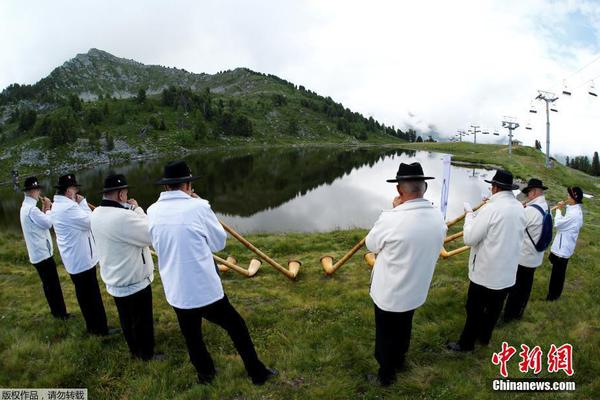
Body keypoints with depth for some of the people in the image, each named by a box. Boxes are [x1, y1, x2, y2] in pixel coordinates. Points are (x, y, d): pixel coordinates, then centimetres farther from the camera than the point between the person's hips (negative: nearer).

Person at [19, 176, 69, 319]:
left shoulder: (26, 206, 13)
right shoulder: (31, 208, -21)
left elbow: (42, 221, 14)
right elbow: (48, 223, -20)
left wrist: (45, 209, 3)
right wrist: (48, 208, -8)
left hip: (39, 253, 10)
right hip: (42, 253, -10)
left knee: (49, 284, 18)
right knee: (53, 284, -2)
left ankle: (57, 311, 28)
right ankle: (60, 313, 7)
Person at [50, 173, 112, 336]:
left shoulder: (58, 206, 10)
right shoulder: (68, 206, -24)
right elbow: (89, 222, -20)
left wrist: (79, 204, 3)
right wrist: (83, 202, -12)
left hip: (75, 259, 10)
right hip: (81, 259, -10)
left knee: (85, 295, 20)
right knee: (91, 296, 2)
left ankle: (94, 325, 33)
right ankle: (99, 328, 14)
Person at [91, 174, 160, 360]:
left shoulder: (96, 215, -2)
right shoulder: (123, 216, -31)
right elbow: (152, 235, -22)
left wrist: (130, 211, -5)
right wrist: (137, 209, -15)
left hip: (114, 281, 8)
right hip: (134, 283, -8)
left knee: (127, 321, 23)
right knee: (142, 321, 12)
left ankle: (134, 350, 41)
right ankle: (147, 354, 28)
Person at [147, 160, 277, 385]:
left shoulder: (153, 212, -2)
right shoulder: (197, 207, -16)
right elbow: (219, 242, -3)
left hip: (176, 292, 4)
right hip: (205, 288, -4)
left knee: (192, 337, 23)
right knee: (236, 327, 15)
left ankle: (205, 374, 43)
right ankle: (257, 373, 28)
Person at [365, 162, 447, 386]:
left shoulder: (392, 218, -31)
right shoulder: (438, 218, -12)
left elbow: (371, 245, -12)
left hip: (388, 293, -5)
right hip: (416, 291, 5)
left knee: (386, 334, 18)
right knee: (404, 329, 29)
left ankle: (386, 373, 39)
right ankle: (398, 361, 52)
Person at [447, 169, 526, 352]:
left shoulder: (491, 209, -23)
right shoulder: (520, 208, 0)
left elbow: (469, 238, -20)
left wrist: (469, 214, -8)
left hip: (486, 271, -7)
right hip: (507, 271, 7)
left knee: (475, 309, 8)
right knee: (494, 308, 21)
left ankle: (466, 343, 22)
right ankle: (484, 336, 39)